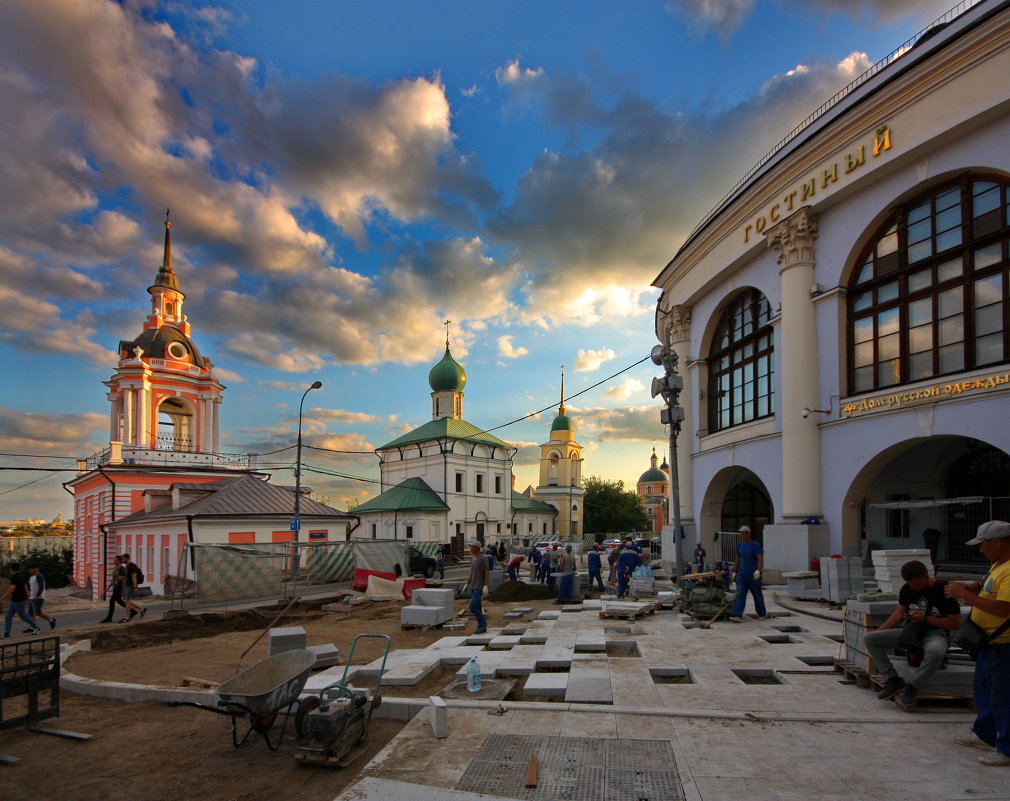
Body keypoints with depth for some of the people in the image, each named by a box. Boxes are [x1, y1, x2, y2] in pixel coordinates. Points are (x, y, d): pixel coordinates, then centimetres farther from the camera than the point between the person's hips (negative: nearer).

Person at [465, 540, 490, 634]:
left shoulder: (483, 559, -14)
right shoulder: (473, 557, 11)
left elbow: (487, 572, -17)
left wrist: (486, 586, -23)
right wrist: (467, 582, 21)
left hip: (479, 588, -8)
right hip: (473, 587, 8)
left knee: (472, 607, -14)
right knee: (477, 607, 9)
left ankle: (482, 623, 0)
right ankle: (482, 627, 17)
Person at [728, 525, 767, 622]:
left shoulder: (755, 545, -8)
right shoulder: (739, 545, 9)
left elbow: (760, 559, -15)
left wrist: (758, 570, -29)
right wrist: (735, 572, 16)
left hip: (753, 575, -4)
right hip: (742, 574, 5)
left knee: (757, 595, 10)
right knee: (740, 595, -7)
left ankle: (762, 614, 28)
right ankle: (738, 615, -13)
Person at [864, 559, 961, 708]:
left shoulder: (944, 590, -11)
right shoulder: (907, 589, 7)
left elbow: (955, 624, -10)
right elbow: (899, 613, 14)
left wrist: (925, 619, -18)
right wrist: (878, 631, 5)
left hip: (935, 633, -5)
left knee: (935, 651, -43)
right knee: (870, 638, -12)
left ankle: (912, 687, -20)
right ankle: (893, 679, -7)